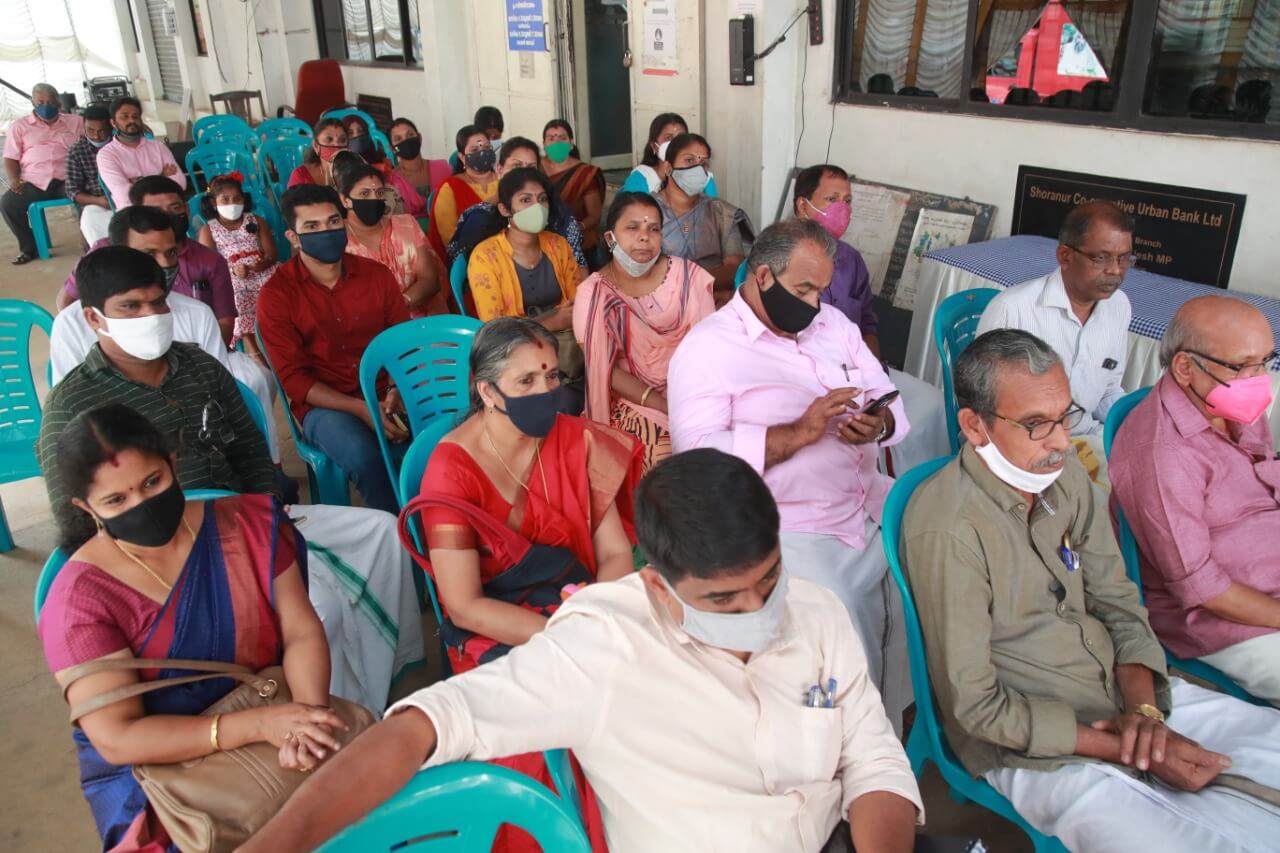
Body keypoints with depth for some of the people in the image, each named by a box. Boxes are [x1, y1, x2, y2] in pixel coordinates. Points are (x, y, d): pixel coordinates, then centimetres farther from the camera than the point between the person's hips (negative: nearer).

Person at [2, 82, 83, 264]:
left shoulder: (75, 122, 15)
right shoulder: (19, 126, 15)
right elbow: (10, 159, 11)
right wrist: (14, 179, -8)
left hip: (67, 180, -1)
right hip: (34, 182, 1)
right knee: (7, 203, -23)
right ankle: (29, 248, -4)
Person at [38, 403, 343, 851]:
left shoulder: (247, 524, -2)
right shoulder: (79, 598, -11)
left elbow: (302, 631, -6)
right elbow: (117, 739, -16)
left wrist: (307, 715, -26)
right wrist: (259, 723, -27)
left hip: (270, 736, 3)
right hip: (150, 769, -2)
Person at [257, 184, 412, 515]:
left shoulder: (377, 275, 7)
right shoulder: (276, 295, -2)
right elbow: (293, 379, -5)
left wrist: (397, 391, -13)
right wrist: (361, 409, -17)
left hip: (386, 395, 3)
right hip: (324, 404, -2)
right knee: (363, 456, -34)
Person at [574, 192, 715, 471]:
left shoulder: (688, 276, 0)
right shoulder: (592, 294, -4)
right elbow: (604, 369, -8)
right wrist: (666, 406, -17)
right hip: (633, 401, -2)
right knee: (667, 457, -25)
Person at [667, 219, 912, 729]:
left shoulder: (832, 323, 16)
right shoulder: (706, 349, -6)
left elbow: (888, 398, 16)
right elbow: (697, 454, -18)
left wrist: (878, 423, -8)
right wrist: (799, 433, -22)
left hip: (875, 505, 7)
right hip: (792, 529, -7)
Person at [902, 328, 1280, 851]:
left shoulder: (1065, 474, 0)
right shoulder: (946, 530, -24)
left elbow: (1117, 604, 7)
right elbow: (975, 705, -19)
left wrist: (1145, 709, -11)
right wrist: (1130, 749, -18)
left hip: (1127, 695, 8)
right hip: (1032, 745, -7)